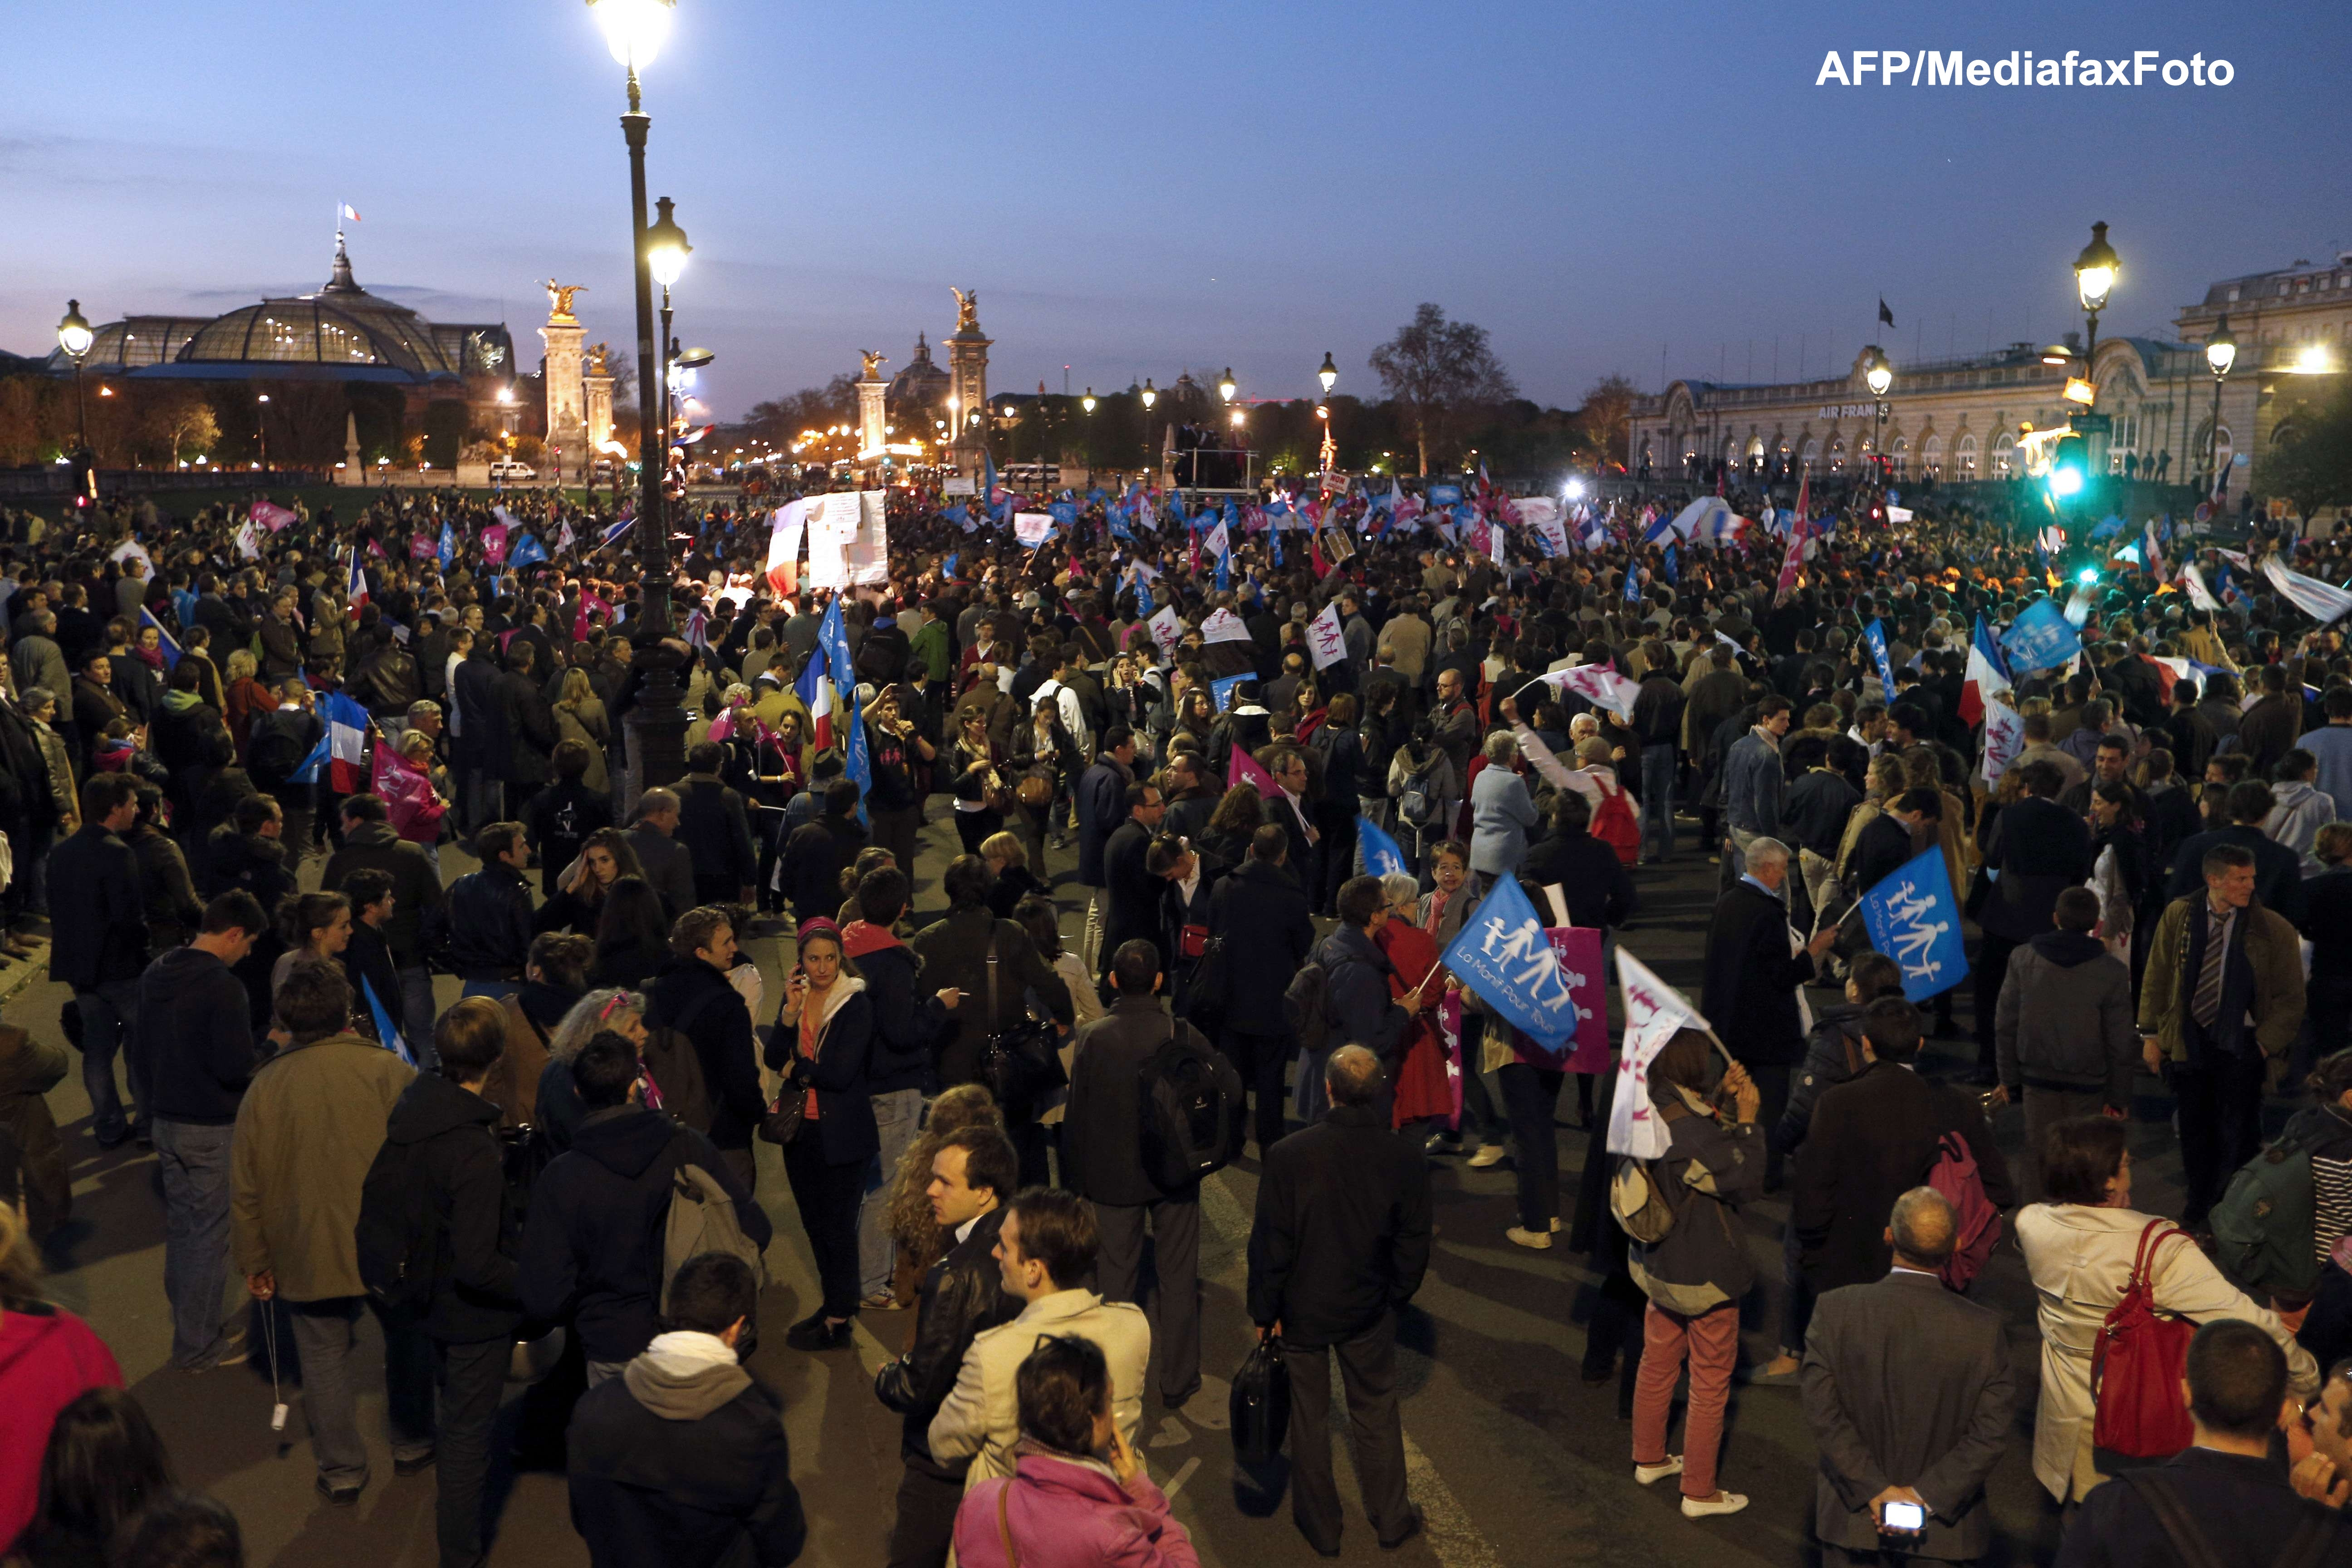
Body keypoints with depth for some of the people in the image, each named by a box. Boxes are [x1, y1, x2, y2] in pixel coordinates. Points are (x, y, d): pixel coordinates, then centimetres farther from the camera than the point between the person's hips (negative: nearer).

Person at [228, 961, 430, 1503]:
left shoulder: (265, 1085, -6)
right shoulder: (390, 1072, -11)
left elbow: (245, 1188, 0)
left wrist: (254, 1262, 10)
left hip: (309, 1254, 0)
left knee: (325, 1361, 14)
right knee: (407, 1341, 21)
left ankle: (342, 1472, 23)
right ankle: (412, 1445, 36)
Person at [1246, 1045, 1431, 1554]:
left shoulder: (1288, 1155, -25)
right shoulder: (1406, 1159, -17)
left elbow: (1269, 1243, -17)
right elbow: (1414, 1245, -5)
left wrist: (1264, 1311, -3)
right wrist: (1396, 1296, 13)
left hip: (1302, 1308, -2)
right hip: (1370, 1310, 2)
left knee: (1309, 1417, 17)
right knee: (1376, 1412, 21)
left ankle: (1320, 1525, 33)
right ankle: (1391, 1517, 37)